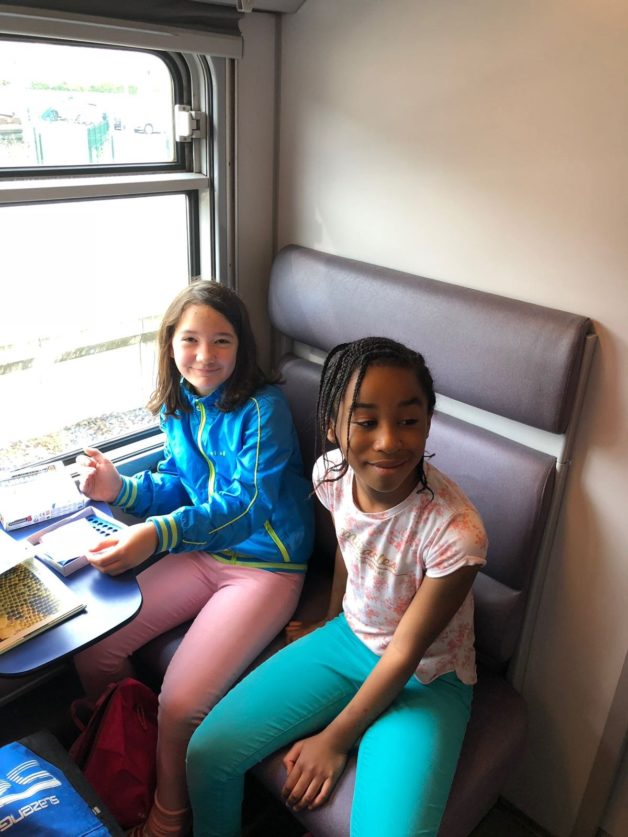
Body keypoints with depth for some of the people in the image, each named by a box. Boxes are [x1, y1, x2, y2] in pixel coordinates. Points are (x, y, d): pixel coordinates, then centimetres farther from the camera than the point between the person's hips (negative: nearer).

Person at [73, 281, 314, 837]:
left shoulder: (263, 409, -17)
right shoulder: (178, 405, 4)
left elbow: (247, 504, -26)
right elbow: (176, 487, 13)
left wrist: (158, 533, -40)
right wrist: (121, 489, -7)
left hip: (267, 566, -6)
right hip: (200, 554, 7)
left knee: (181, 704, -17)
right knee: (94, 651, -3)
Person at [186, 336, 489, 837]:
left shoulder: (455, 531, -32)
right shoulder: (331, 473, -17)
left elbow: (404, 655, -20)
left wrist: (333, 740, -10)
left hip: (424, 679, -4)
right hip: (349, 638, 4)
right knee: (207, 753, -4)